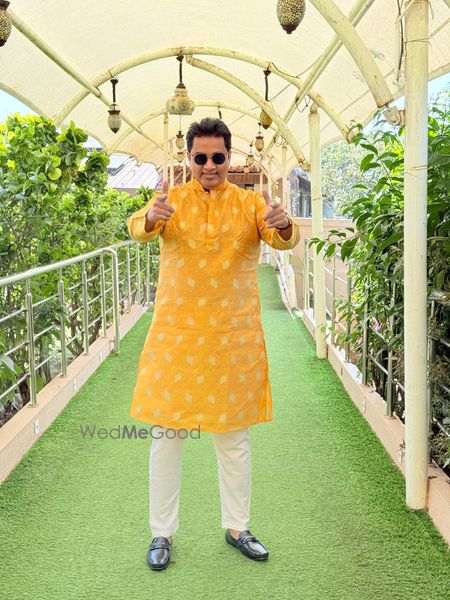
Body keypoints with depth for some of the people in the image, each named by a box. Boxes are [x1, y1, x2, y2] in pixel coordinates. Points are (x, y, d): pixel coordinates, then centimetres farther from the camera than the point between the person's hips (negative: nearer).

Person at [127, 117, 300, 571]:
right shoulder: (172, 199, 0)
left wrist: (283, 226, -39)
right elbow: (137, 229, -20)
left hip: (234, 335, 1)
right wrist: (151, 218, -44)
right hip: (176, 333, -1)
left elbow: (281, 239, -15)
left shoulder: (250, 202, 2)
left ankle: (237, 527, 30)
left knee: (234, 435, 12)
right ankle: (162, 533, 22)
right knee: (167, 432, 5)